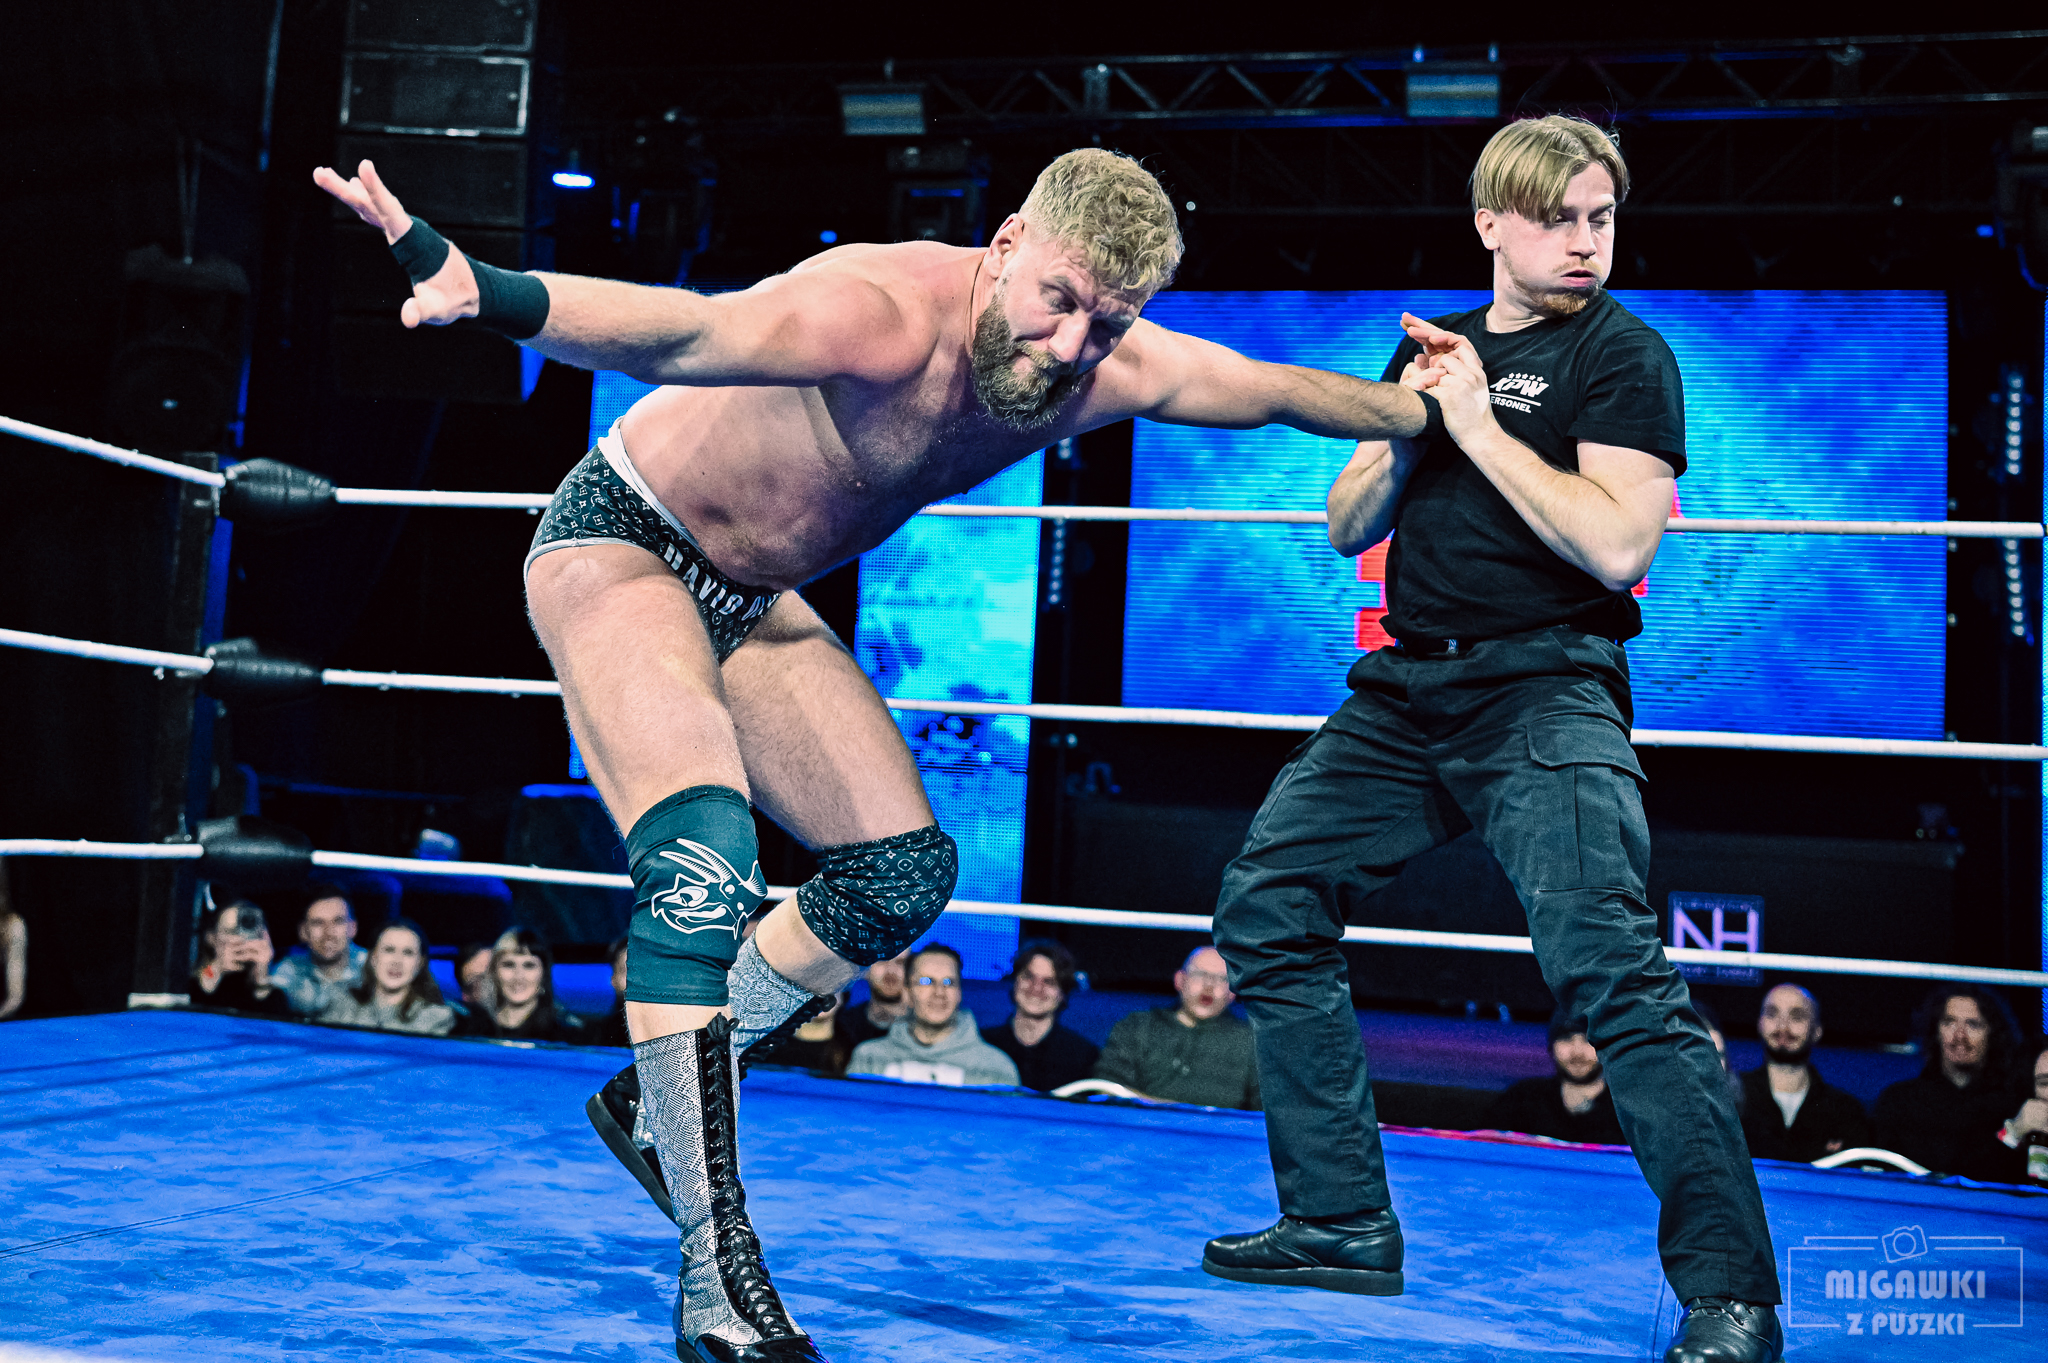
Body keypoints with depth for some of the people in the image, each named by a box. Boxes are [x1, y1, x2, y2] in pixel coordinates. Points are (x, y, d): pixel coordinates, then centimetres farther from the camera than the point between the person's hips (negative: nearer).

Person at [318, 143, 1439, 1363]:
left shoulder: (1113, 370, -10)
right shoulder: (883, 316, -34)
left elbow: (1286, 389, 7)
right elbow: (685, 334, -50)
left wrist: (1428, 413, 18)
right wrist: (489, 294, -67)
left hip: (753, 599, 8)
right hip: (621, 543, -8)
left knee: (907, 873, 5)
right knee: (703, 866, -27)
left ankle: (666, 1097, 20)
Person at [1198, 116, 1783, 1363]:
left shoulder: (1624, 353, -1)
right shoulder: (1437, 344, 17)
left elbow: (1616, 545, -16)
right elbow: (1347, 530, 16)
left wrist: (1478, 423, -12)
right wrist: (1402, 432, -3)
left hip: (1545, 696, -7)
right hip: (1408, 694, 7)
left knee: (1612, 970, -22)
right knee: (1267, 907, 6)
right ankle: (1343, 1223, 16)